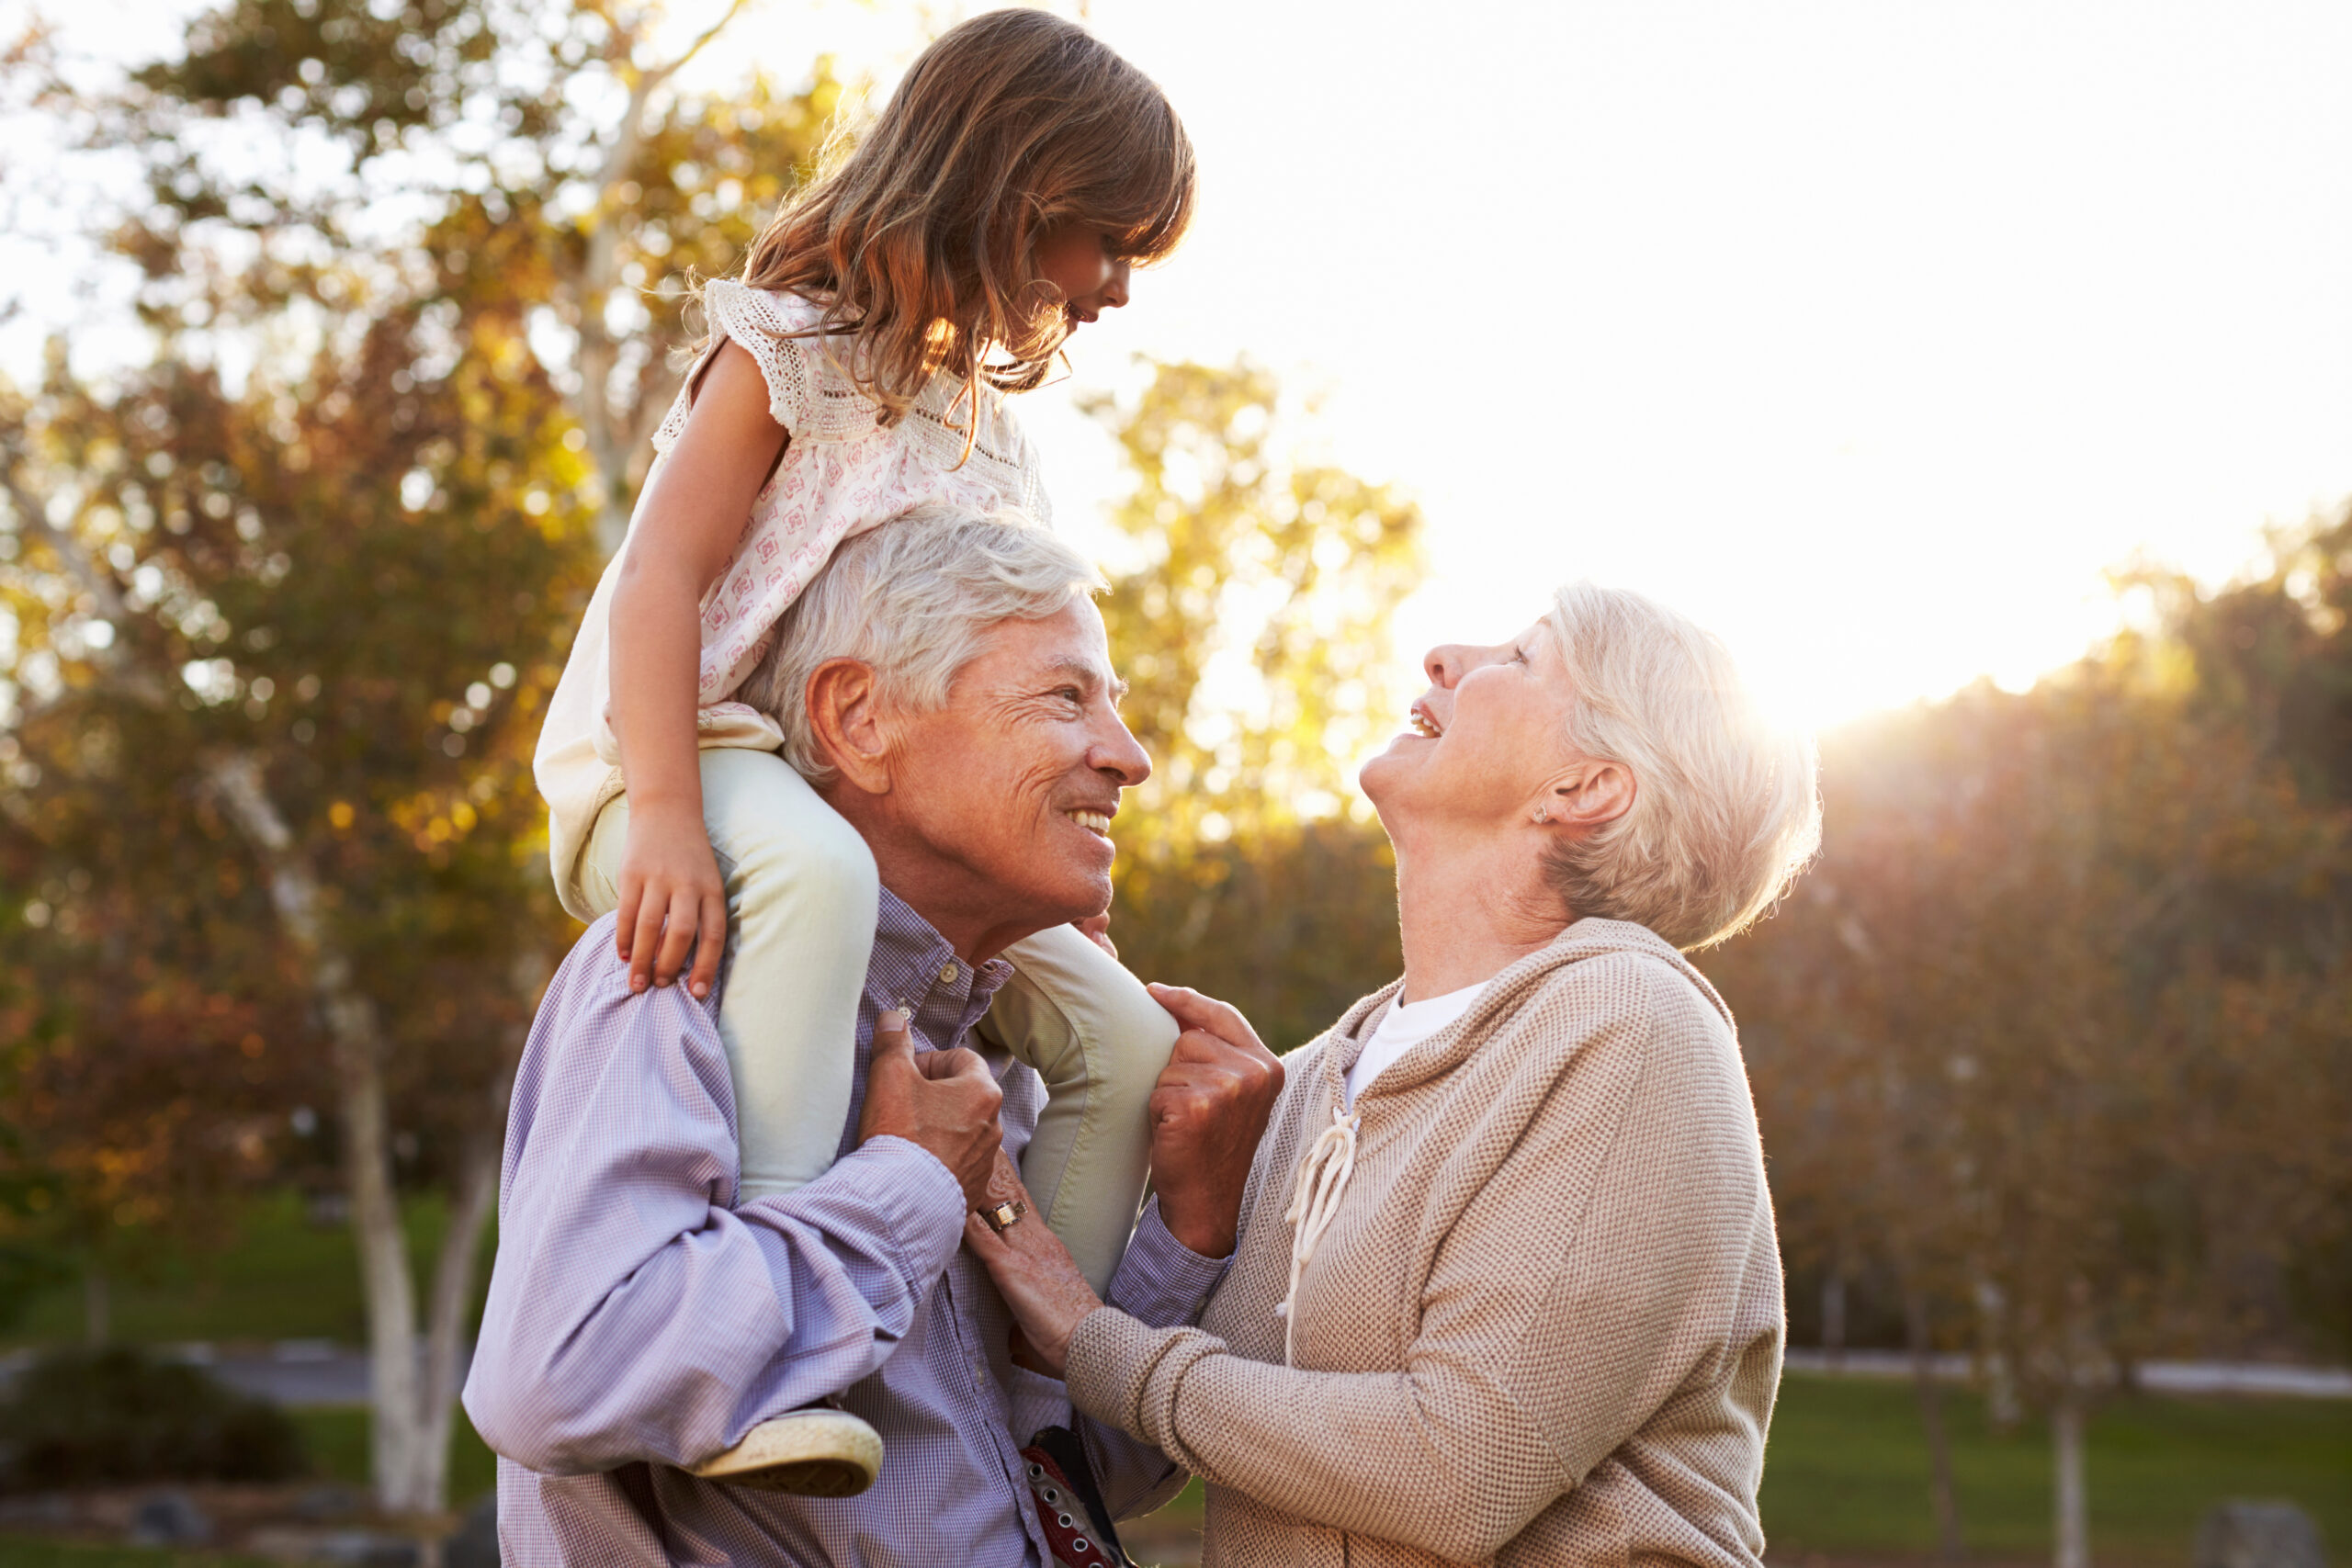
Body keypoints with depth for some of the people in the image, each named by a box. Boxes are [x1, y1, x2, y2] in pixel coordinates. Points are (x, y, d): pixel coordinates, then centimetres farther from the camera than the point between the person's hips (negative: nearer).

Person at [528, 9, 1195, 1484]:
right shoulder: (790, 351, -5)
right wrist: (669, 814, -32)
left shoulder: (1002, 433, 18)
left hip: (888, 813, 8)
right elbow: (661, 576, -18)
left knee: (1121, 1036, -3)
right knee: (814, 870, -42)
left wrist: (1067, 898, 14)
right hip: (690, 764, -8)